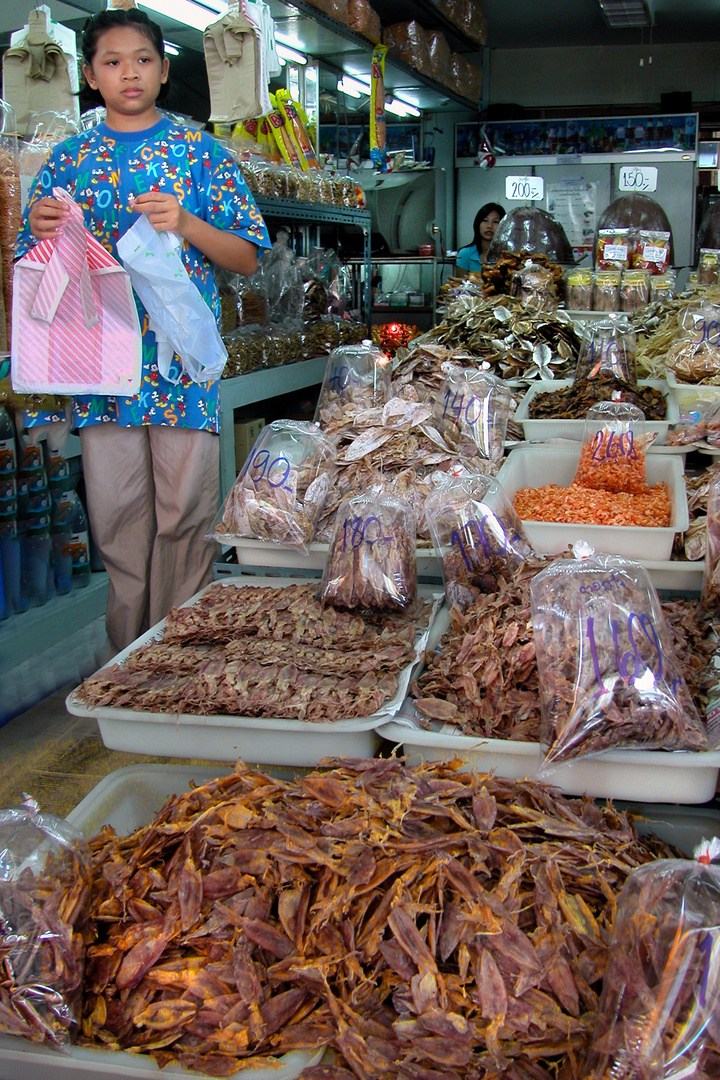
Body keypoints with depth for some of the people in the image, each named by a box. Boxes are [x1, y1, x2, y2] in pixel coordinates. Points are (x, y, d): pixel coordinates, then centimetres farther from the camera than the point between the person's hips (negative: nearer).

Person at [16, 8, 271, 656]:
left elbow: (248, 258, 4)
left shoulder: (199, 152, 7)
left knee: (183, 515, 0)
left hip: (183, 363, -2)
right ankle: (128, 662, 16)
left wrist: (187, 224, -12)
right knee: (116, 518, 4)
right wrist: (42, 231, -6)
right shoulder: (69, 159, 13)